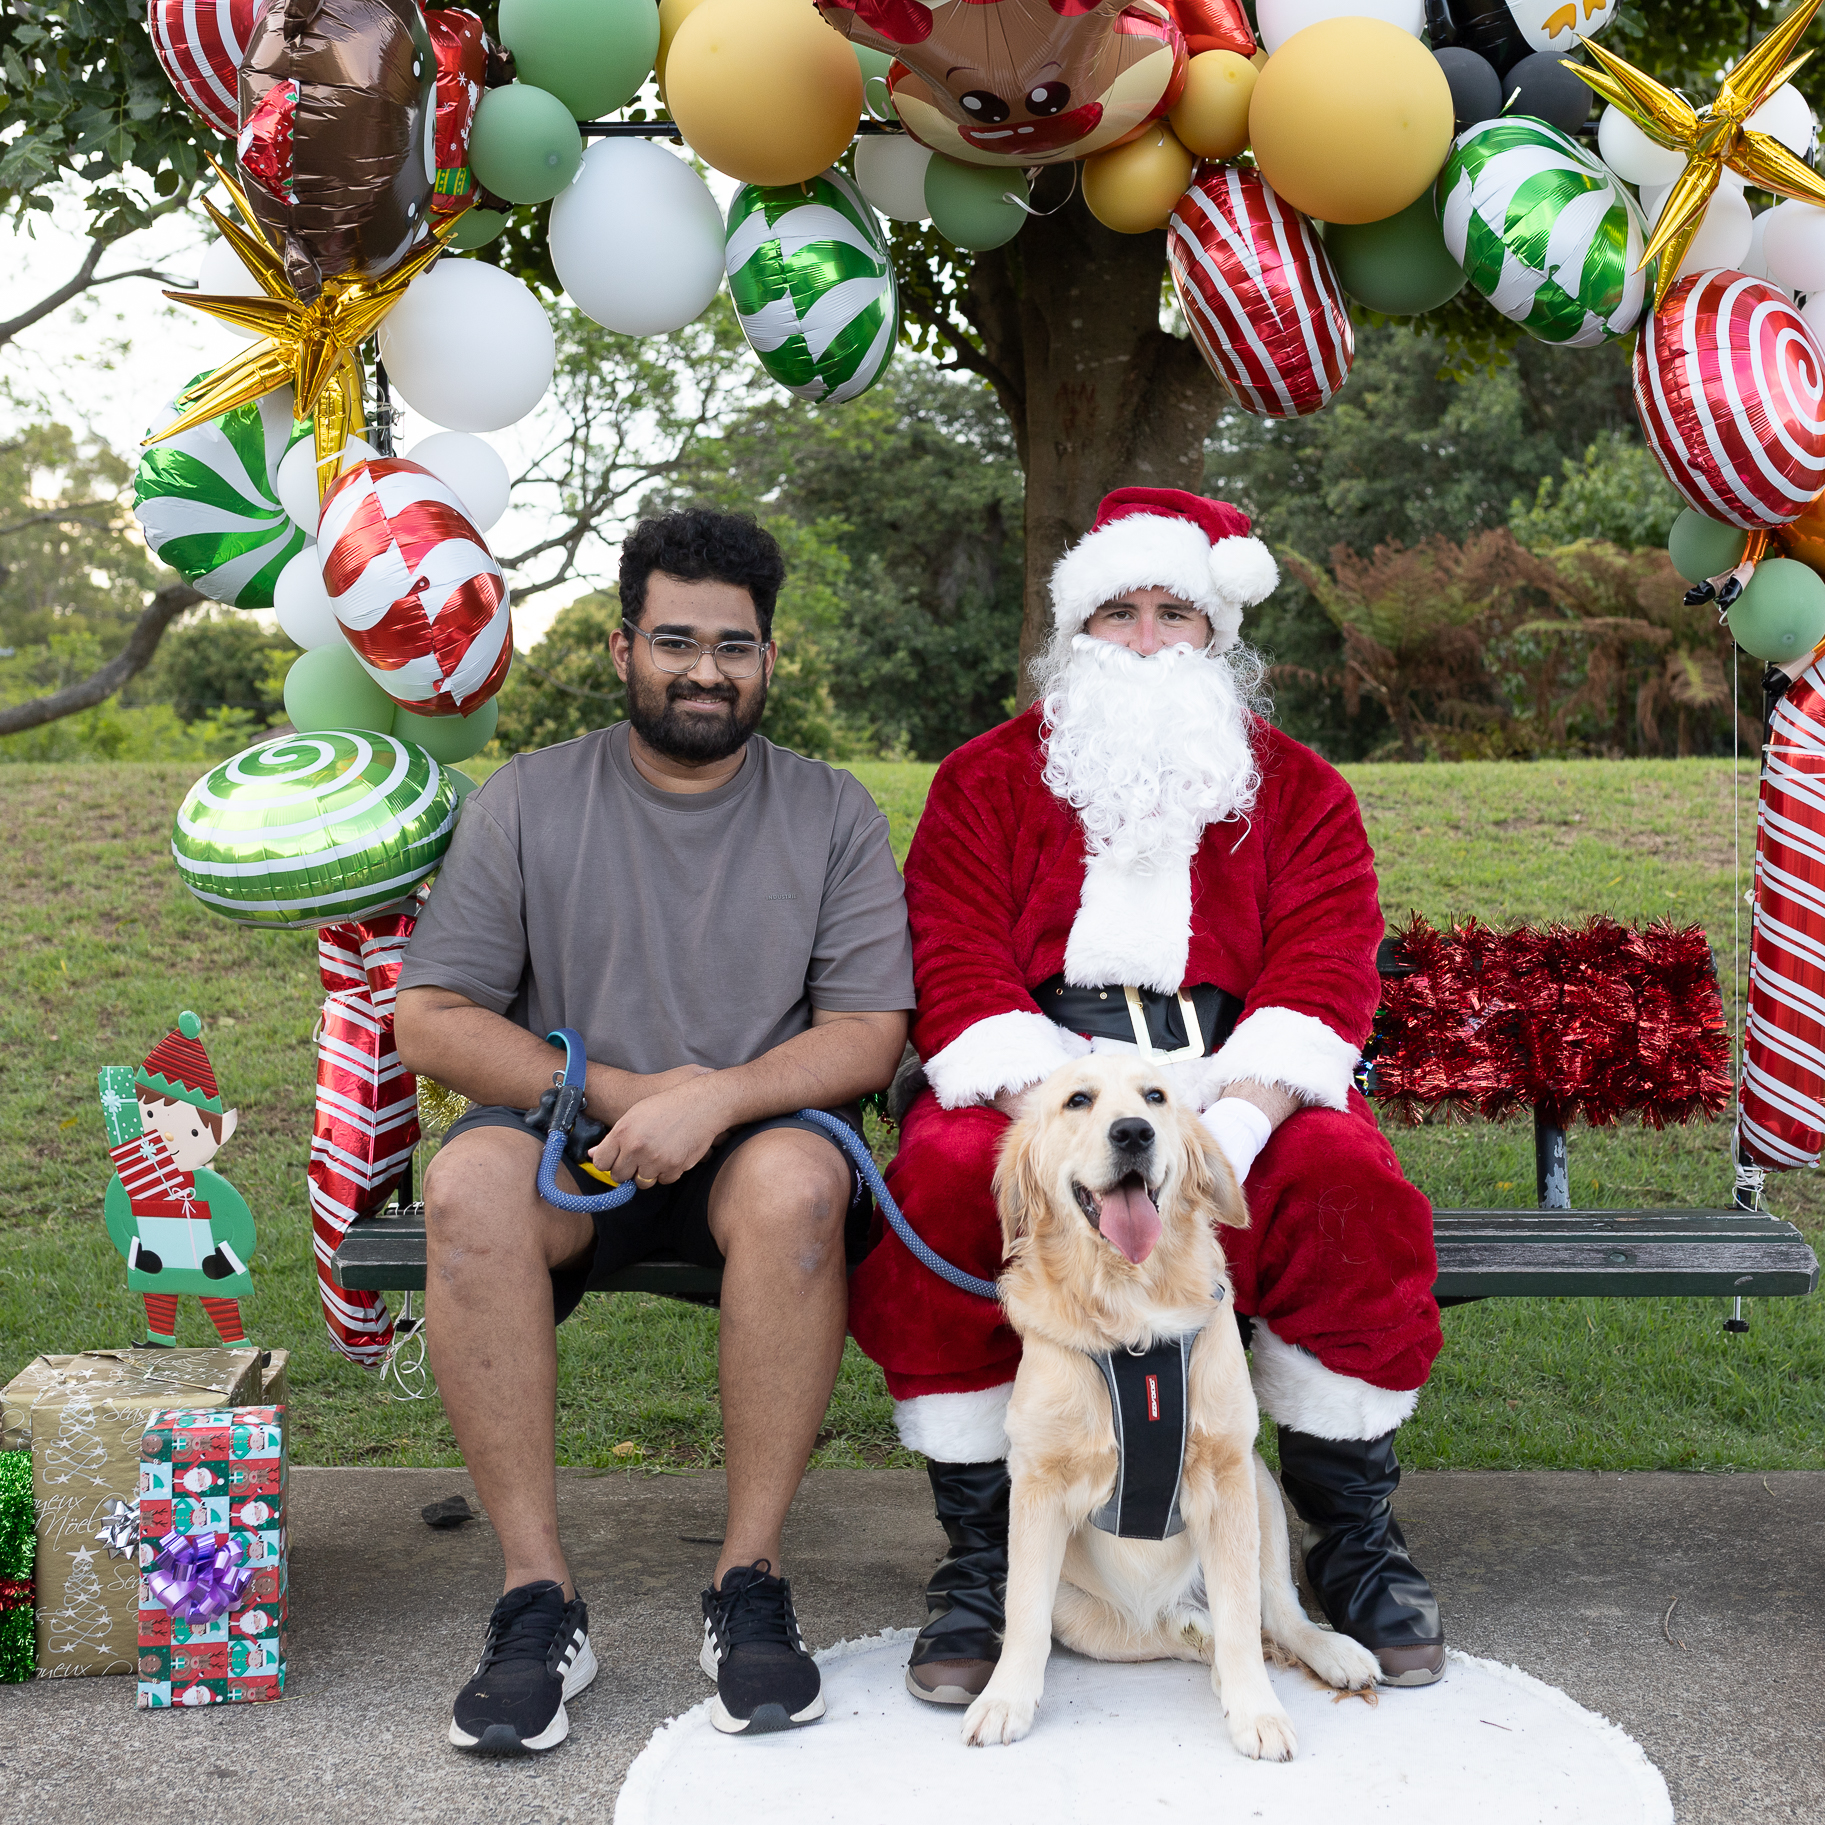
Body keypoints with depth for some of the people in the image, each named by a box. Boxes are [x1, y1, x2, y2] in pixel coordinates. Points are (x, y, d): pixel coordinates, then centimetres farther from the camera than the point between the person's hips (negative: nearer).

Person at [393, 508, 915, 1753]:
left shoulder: (833, 816, 6)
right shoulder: (529, 802, 6)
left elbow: (870, 1034, -2)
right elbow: (432, 1022, 0)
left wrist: (715, 1097, -19)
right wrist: (620, 1091, -11)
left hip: (759, 1140, 0)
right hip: (570, 1136, 1)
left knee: (797, 1181, -35)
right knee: (472, 1182, -32)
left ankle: (751, 1584, -23)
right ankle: (538, 1596, -25)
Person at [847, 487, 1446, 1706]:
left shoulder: (1300, 791, 14)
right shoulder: (987, 780, 13)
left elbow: (1324, 976, -1)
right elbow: (958, 968, -1)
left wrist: (1235, 1125, -22)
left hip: (1234, 1089, 1)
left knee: (1349, 1181, -30)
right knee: (943, 1180, -32)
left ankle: (1356, 1541, -9)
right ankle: (983, 1555, -16)